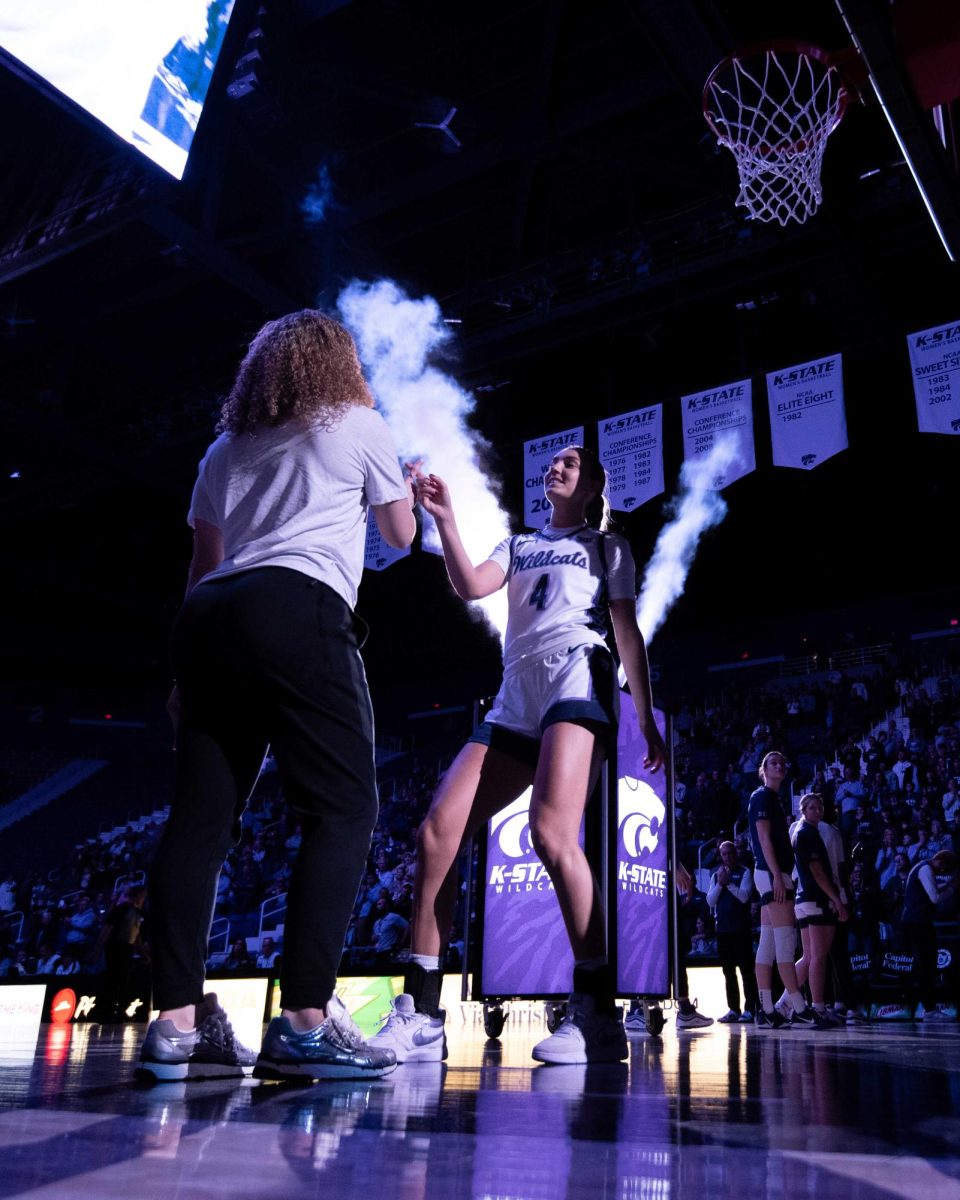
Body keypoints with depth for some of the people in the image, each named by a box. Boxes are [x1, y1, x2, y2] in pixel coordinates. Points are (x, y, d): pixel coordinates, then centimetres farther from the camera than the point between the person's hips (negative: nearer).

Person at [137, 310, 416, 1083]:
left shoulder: (229, 446, 28)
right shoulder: (361, 425, 15)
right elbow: (401, 535, 24)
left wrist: (189, 672, 25)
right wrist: (407, 490, 46)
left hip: (209, 617, 6)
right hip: (298, 612, -6)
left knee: (203, 817, 2)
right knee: (343, 810, -6)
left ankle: (177, 1020, -1)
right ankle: (304, 1020, -14)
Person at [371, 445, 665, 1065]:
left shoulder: (608, 547, 20)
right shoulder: (517, 545, 28)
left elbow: (629, 636, 13)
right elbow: (470, 586, 8)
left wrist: (647, 719, 5)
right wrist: (445, 519, -4)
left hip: (576, 678, -5)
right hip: (515, 699, 5)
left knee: (551, 833, -27)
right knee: (438, 831, -10)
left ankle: (597, 1016, -20)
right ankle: (420, 1015, -6)